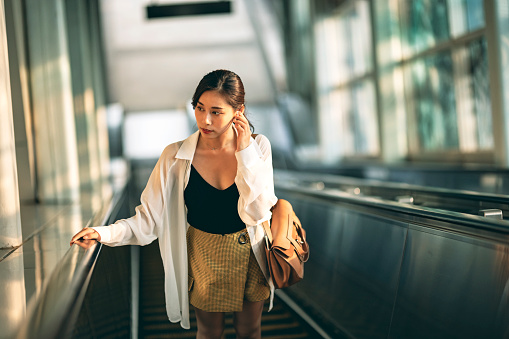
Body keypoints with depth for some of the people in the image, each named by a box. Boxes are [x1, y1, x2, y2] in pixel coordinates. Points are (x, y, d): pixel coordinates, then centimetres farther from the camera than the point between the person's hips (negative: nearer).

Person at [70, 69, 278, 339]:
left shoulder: (257, 147, -14)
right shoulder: (176, 157, -16)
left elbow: (257, 213, -22)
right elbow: (150, 218, -14)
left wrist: (244, 152, -25)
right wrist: (104, 233, -30)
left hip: (248, 256, 1)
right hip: (202, 258, 0)